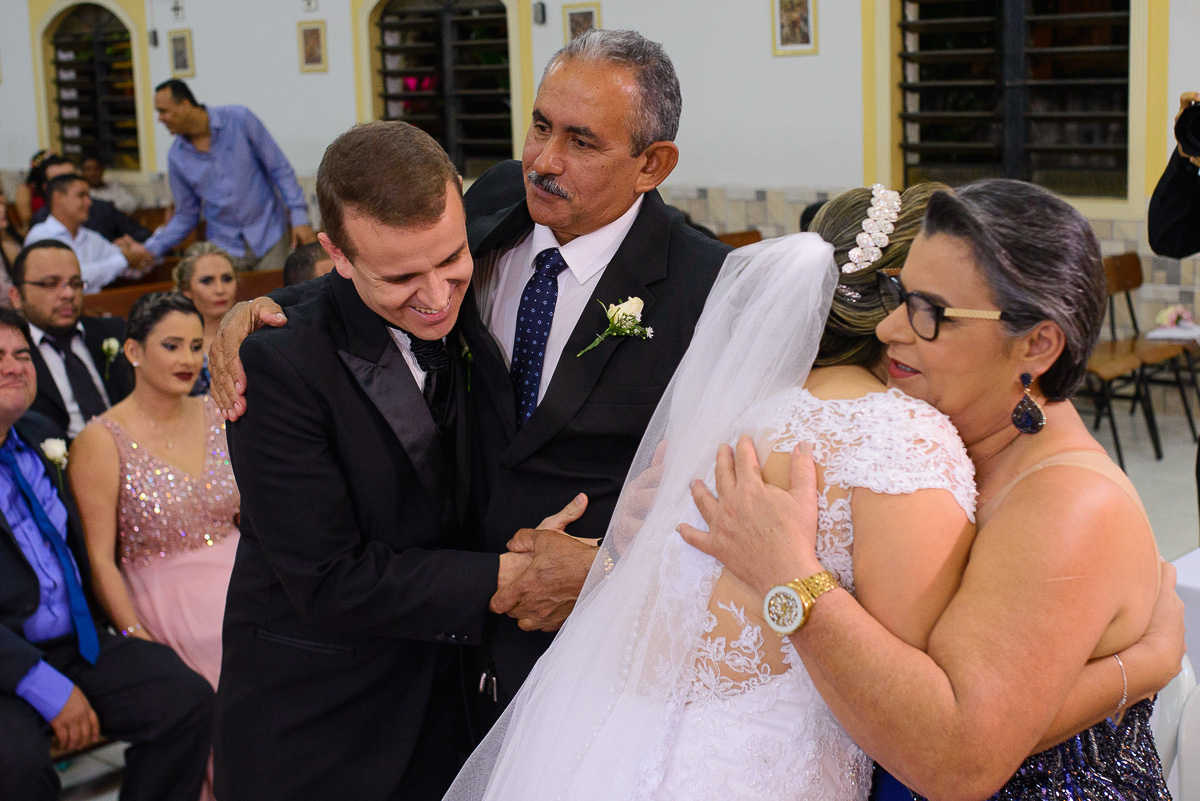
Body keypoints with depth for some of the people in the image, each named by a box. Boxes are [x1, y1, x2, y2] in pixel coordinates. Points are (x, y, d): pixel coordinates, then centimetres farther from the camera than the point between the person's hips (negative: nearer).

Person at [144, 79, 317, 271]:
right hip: (225, 246, 2)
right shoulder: (176, 157, 1)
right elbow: (186, 216, 8)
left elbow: (279, 169, -4)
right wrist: (150, 249, -4)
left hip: (269, 236, -2)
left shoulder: (239, 120, -8)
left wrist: (299, 217, -10)